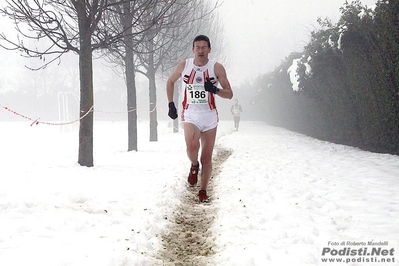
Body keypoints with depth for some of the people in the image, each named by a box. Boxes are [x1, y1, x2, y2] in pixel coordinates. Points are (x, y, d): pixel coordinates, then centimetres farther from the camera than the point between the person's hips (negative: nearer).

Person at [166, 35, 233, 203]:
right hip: (190, 115, -1)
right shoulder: (184, 65, -2)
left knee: (207, 157, 4)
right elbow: (170, 82, 16)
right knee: (192, 146, -28)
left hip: (210, 116, 1)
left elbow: (229, 94, -4)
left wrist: (215, 90, -24)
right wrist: (171, 105, 9)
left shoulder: (217, 68, -6)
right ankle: (194, 166, 5)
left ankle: (203, 192, 19)